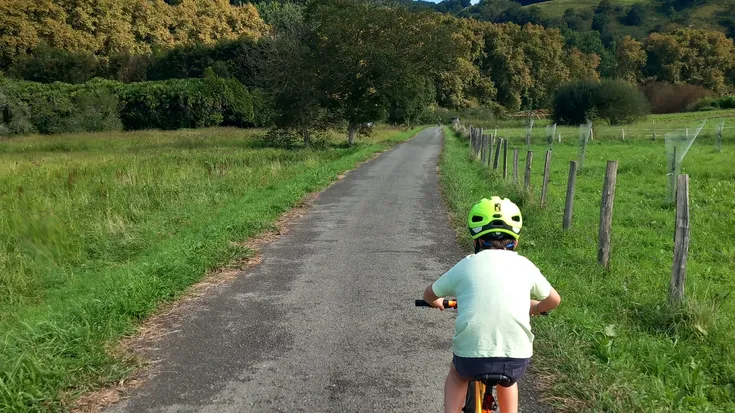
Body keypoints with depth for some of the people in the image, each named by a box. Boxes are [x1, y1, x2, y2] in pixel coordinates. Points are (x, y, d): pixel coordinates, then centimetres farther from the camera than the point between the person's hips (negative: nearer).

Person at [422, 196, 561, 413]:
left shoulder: (466, 265, 7)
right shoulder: (524, 265, 9)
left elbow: (429, 294, 21)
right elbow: (554, 300, 24)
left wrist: (436, 302, 44)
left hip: (471, 357, -1)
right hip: (516, 359, 1)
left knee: (457, 373, 34)